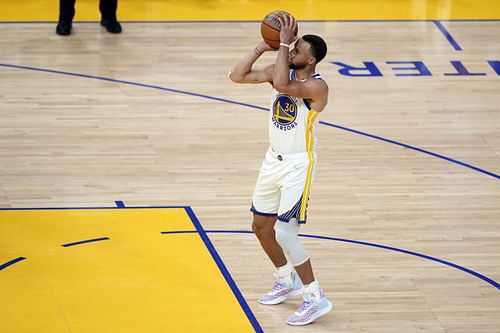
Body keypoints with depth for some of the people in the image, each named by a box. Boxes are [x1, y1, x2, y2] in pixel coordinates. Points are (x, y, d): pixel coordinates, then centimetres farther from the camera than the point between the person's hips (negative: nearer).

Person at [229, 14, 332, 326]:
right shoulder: (282, 70, -1)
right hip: (274, 160, 8)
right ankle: (287, 280, 39)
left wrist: (284, 44, -33)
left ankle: (316, 298, -1)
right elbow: (237, 76, -2)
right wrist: (261, 48, -10)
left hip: (298, 164, -8)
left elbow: (282, 85, -41)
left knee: (284, 234, -13)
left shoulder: (317, 86, -23)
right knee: (261, 226, 17)